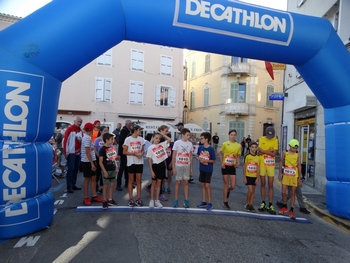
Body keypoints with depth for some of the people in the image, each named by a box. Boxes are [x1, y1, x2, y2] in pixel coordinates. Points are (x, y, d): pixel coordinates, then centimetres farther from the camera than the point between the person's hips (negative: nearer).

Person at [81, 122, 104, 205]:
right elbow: (87, 152, -21)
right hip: (87, 162, -9)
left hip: (91, 161, 9)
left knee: (93, 178, 10)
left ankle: (94, 196, 18)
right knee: (87, 179, 1)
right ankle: (86, 198, 13)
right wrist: (92, 163, -22)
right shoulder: (87, 138, -16)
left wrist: (93, 162, 14)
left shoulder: (87, 137, 12)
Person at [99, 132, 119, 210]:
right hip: (106, 170, -7)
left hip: (113, 169, 7)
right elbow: (100, 162, -14)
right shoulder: (102, 149, -15)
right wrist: (104, 171, -17)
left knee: (112, 184, 13)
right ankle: (105, 201, 14)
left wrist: (116, 167, 11)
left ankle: (110, 200, 27)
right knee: (106, 185, 2)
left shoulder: (113, 147, 6)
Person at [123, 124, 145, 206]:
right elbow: (124, 152, -6)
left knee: (138, 180, 7)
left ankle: (139, 199, 14)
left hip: (139, 162, 3)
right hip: (131, 162, -3)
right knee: (131, 180, 6)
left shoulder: (141, 139, 4)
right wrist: (134, 153, -18)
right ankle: (131, 199, 13)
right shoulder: (128, 139, -6)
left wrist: (141, 154, -11)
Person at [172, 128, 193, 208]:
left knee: (186, 182, 7)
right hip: (178, 166, -3)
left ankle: (186, 200, 15)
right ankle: (176, 200, 16)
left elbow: (190, 156, 10)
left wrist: (191, 168, 8)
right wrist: (173, 167, -8)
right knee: (178, 182, 4)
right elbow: (173, 156, -5)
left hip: (187, 166, 3)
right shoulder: (177, 143, -7)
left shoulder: (190, 144, 4)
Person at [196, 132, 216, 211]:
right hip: (202, 169, 5)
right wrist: (199, 159, -9)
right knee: (203, 185, 12)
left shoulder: (211, 149, -14)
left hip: (208, 170, -5)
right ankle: (204, 202, 23)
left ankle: (210, 203, 9)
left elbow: (213, 160, -10)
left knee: (207, 185, -3)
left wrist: (205, 160, -21)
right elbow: (197, 156, 13)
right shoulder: (200, 147, 0)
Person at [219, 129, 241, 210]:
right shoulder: (225, 144, -4)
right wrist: (222, 163, -9)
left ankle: (228, 191, 35)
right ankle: (225, 202, 18)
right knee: (226, 184, 4)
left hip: (232, 167, 2)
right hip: (225, 166, -2)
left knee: (233, 186, -2)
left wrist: (238, 164, -8)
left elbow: (238, 156, 10)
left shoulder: (238, 145, 2)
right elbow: (220, 154, 3)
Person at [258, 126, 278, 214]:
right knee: (262, 184, 9)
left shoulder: (275, 140, 0)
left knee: (270, 185, 3)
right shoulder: (261, 139, -1)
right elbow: (259, 152, -9)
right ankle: (263, 203, 21)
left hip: (271, 165, 0)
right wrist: (269, 150, -12)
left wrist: (264, 151, -12)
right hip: (262, 164, 0)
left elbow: (274, 153, -10)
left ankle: (270, 205, 10)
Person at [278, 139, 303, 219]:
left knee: (293, 193, 5)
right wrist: (280, 173, 5)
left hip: (294, 176, 0)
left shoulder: (297, 155, -2)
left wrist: (299, 178, 2)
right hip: (285, 175, 0)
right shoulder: (285, 153, -1)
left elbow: (299, 166, 3)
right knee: (283, 192, 0)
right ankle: (285, 206, 23)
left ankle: (291, 210, 14)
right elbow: (281, 163, 7)